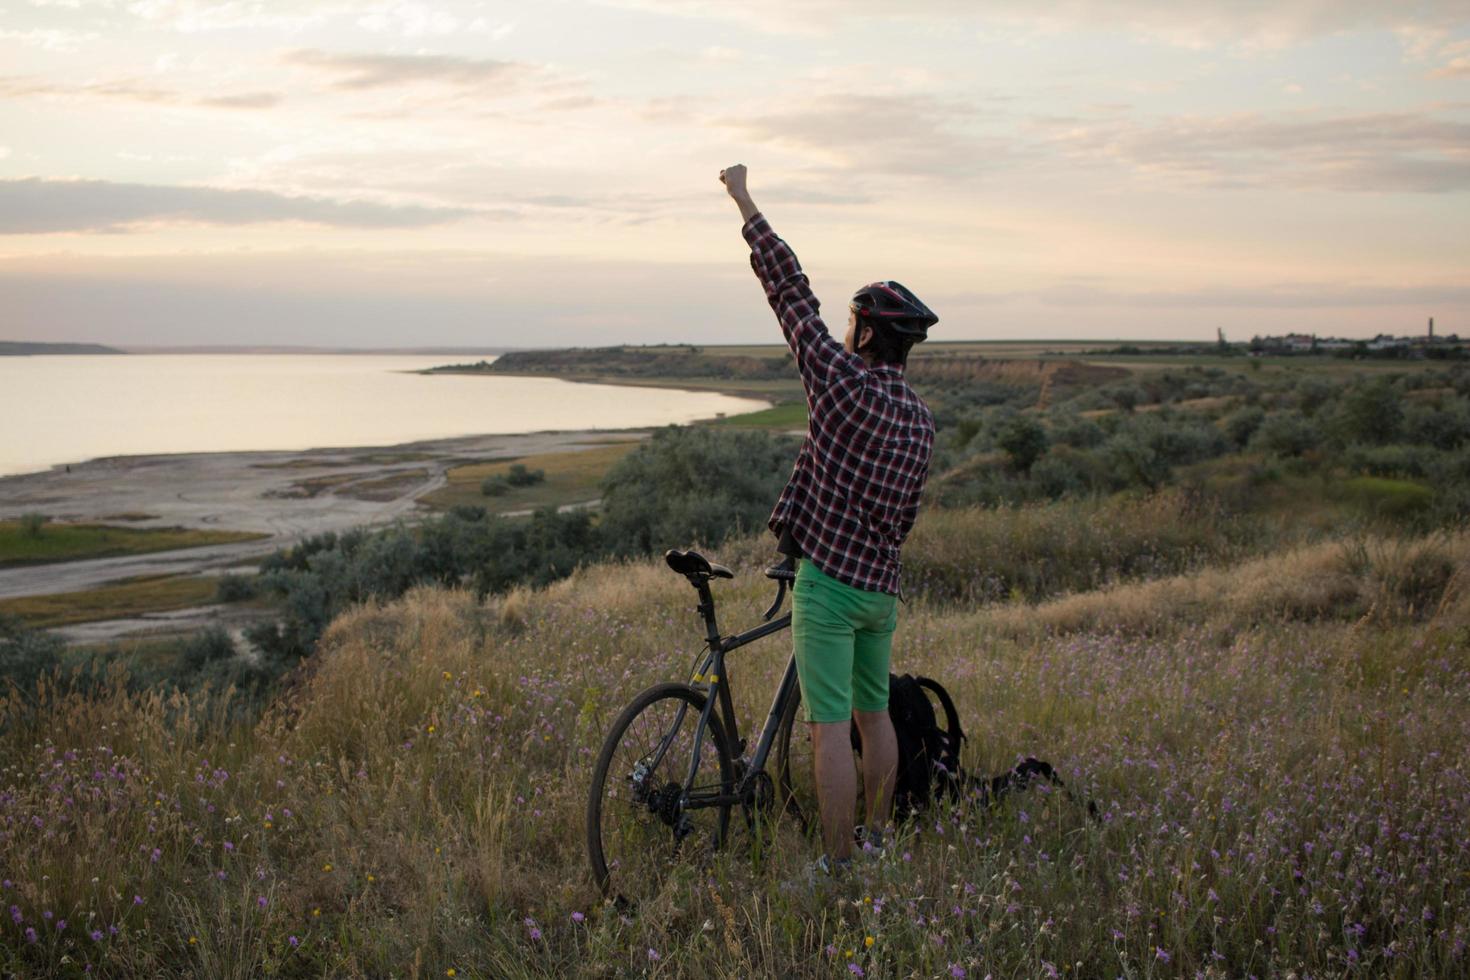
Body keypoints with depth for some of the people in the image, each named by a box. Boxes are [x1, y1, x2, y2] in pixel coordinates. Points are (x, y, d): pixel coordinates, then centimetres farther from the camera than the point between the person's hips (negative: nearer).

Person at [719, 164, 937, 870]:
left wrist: (744, 202, 0)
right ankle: (878, 842, 33)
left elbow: (790, 290, -8)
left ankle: (838, 870, 2)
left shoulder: (840, 379, -13)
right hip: (882, 586, 7)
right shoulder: (922, 420, 7)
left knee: (831, 729, -3)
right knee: (874, 714, 20)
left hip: (828, 582, -7)